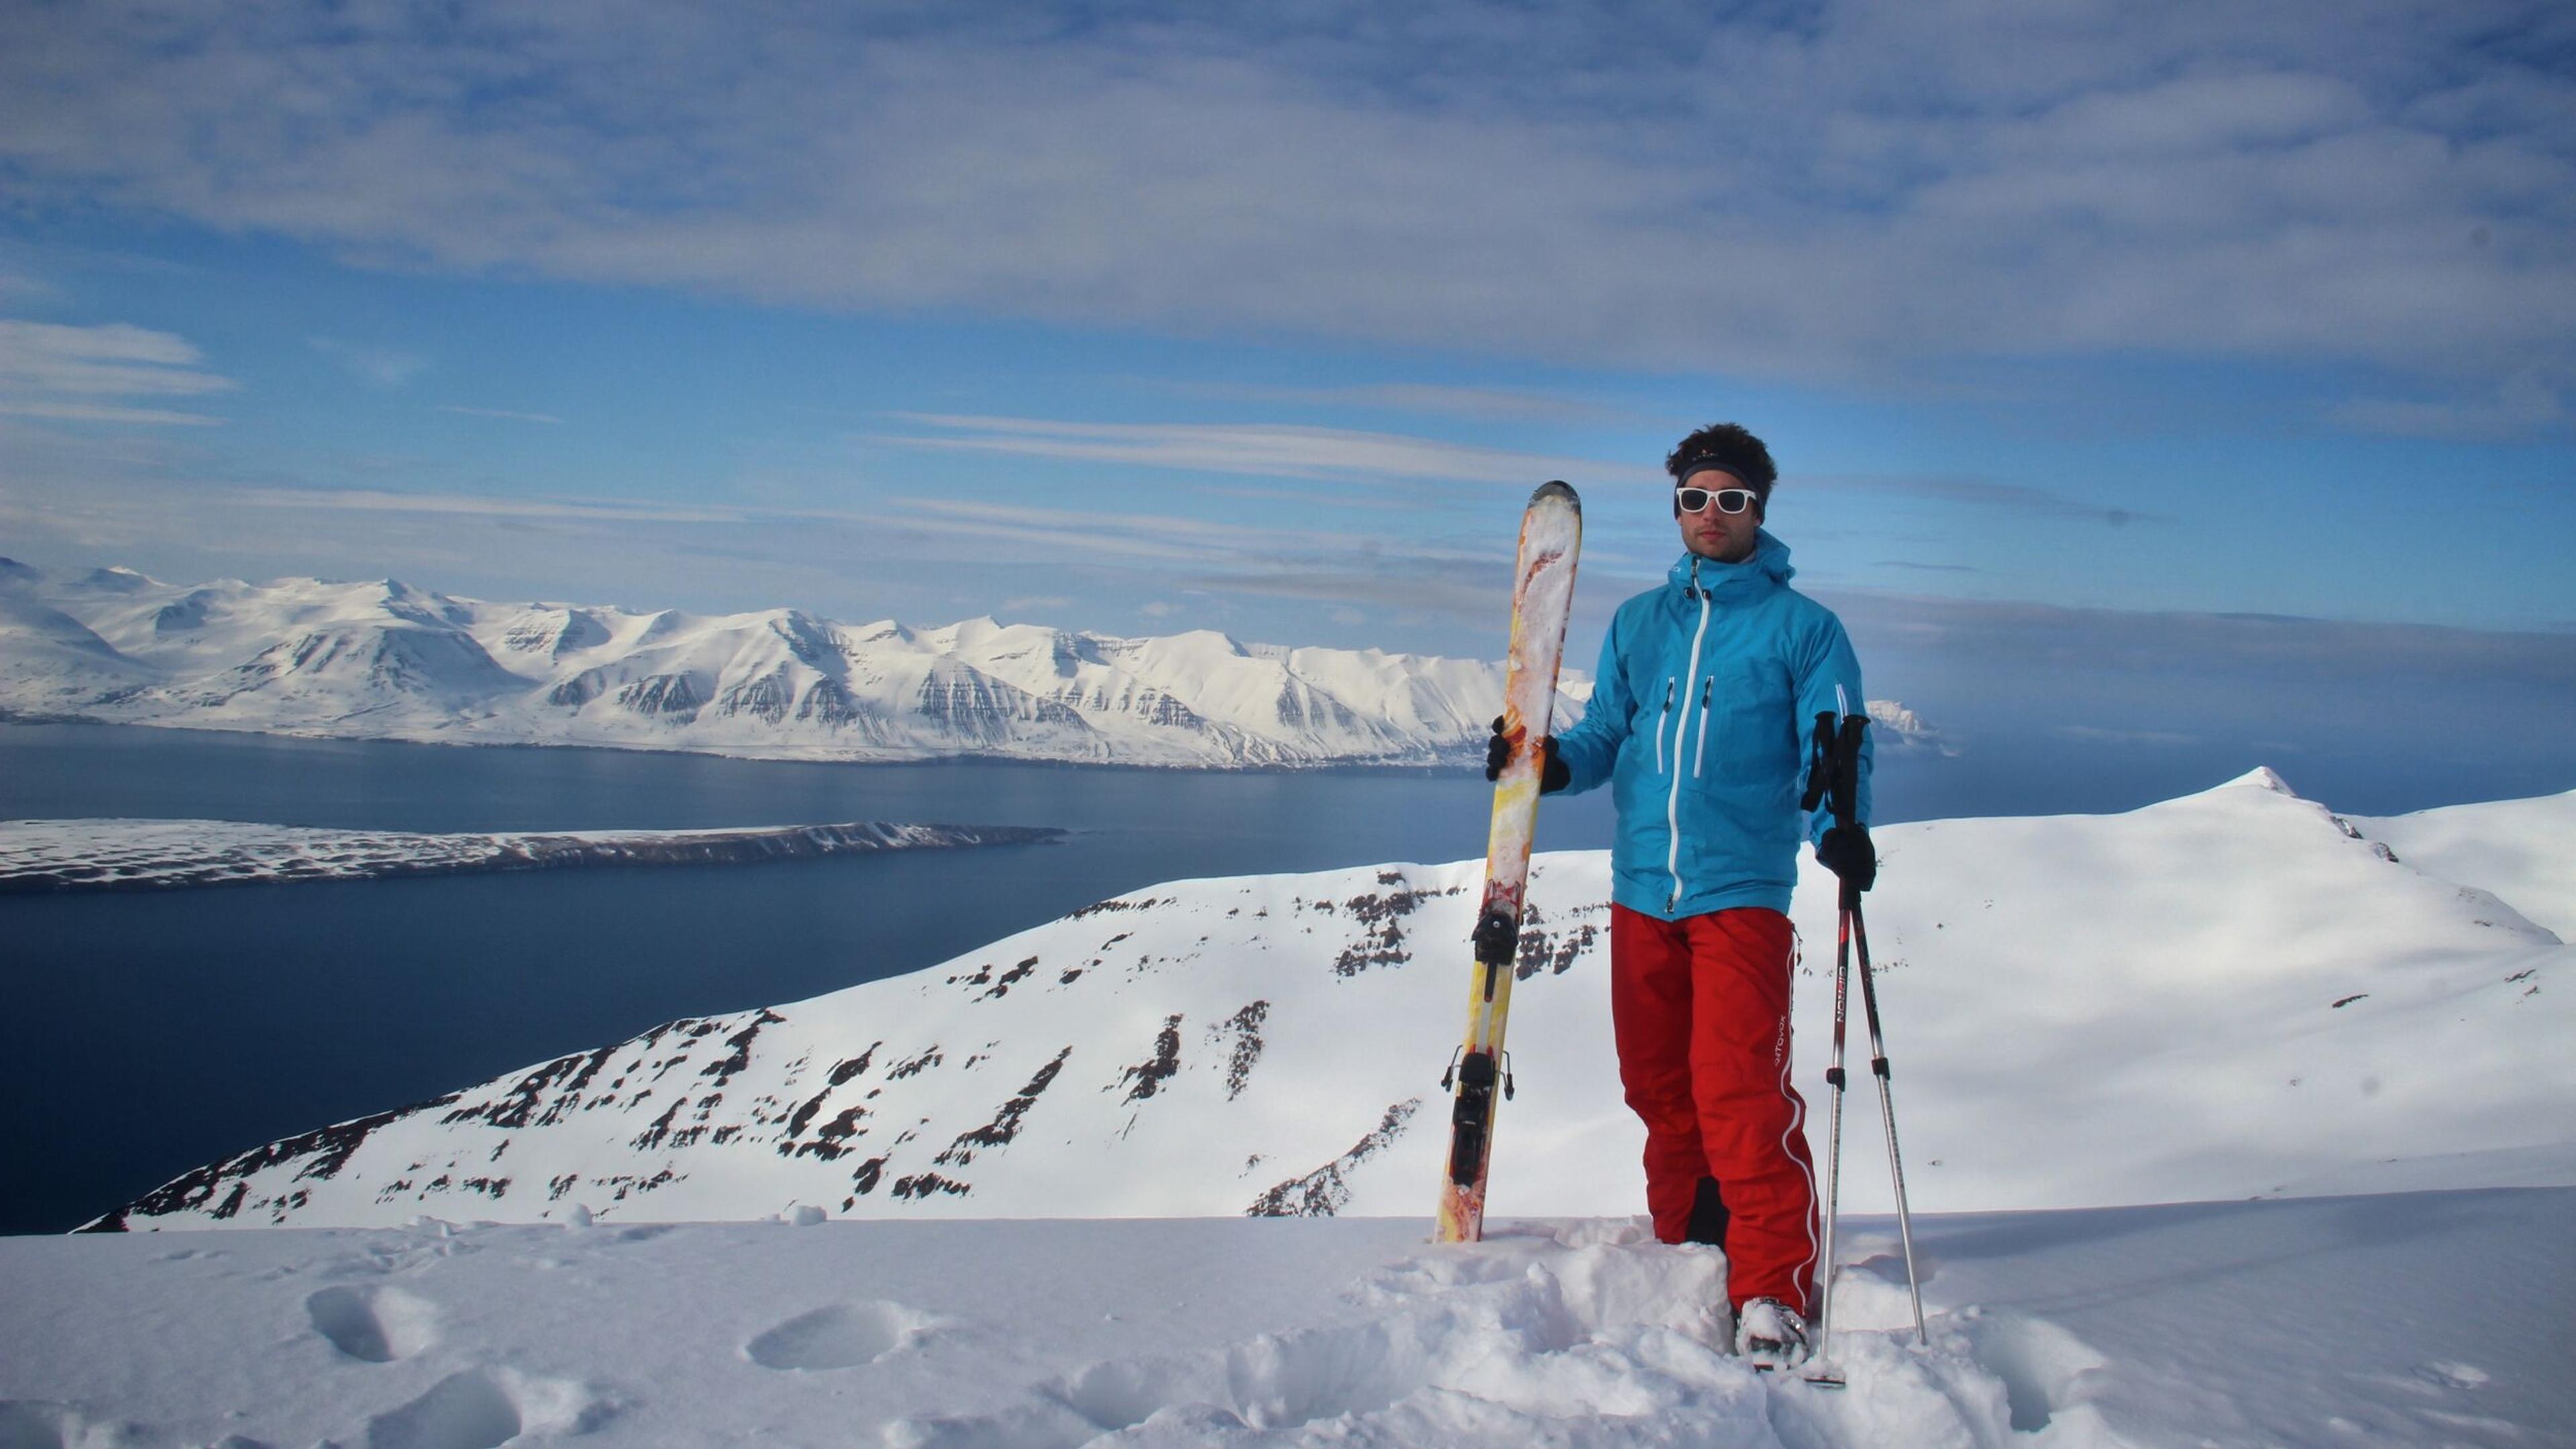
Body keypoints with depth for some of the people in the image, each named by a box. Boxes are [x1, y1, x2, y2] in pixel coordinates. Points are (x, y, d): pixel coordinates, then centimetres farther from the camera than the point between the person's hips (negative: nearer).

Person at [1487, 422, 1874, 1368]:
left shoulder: (1802, 626, 4)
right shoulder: (1637, 623, 16)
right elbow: (1608, 732, 16)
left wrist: (1838, 825, -22)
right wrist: (1555, 764, -6)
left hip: (1742, 890, -4)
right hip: (1641, 888, 5)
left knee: (1740, 1091, -13)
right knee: (1658, 1085, 11)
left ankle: (1774, 1293, -6)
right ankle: (1684, 1248, 28)